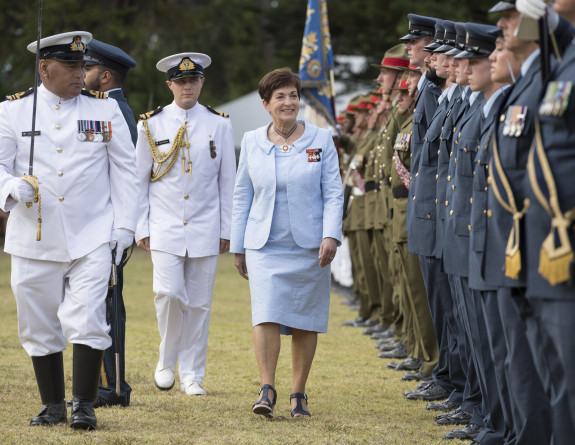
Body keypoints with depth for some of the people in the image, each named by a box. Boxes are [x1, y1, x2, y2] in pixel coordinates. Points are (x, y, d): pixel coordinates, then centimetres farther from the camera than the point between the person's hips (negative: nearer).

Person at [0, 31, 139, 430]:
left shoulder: (106, 110, 5)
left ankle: (84, 405, -2)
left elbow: (125, 170, 7)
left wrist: (125, 226, 1)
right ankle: (52, 404, 19)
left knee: (87, 322, -10)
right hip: (34, 242, 1)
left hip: (91, 239, -1)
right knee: (39, 327, 7)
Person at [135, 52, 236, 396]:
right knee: (168, 293, -15)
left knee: (199, 303, 2)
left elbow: (228, 181, 8)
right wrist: (141, 228, 2)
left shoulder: (219, 125, 5)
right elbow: (140, 180, 7)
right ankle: (167, 361, 7)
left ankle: (192, 376, 11)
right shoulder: (151, 125, 3)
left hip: (205, 230, 1)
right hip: (165, 227, -1)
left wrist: (226, 229, 4)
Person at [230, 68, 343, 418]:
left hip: (309, 246, 0)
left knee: (305, 322, 4)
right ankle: (267, 390, -12)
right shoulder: (252, 142, 6)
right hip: (264, 245, 0)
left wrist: (331, 236, -13)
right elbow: (242, 196, 12)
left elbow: (334, 193, 0)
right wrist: (238, 246, 11)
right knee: (266, 315, -14)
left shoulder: (321, 140, 2)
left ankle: (299, 394, 14)